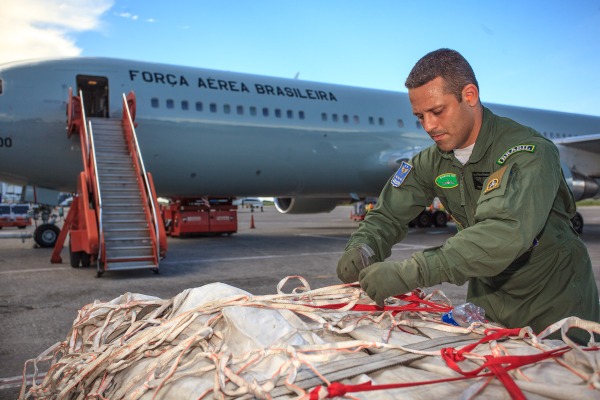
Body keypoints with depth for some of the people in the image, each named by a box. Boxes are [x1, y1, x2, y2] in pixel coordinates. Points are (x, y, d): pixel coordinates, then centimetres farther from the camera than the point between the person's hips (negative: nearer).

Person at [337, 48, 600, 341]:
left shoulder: (528, 152, -27)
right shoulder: (432, 162, -5)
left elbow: (506, 232, -42)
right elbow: (387, 215, -4)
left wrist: (410, 273, -49)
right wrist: (361, 248, -28)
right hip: (489, 301, 5)